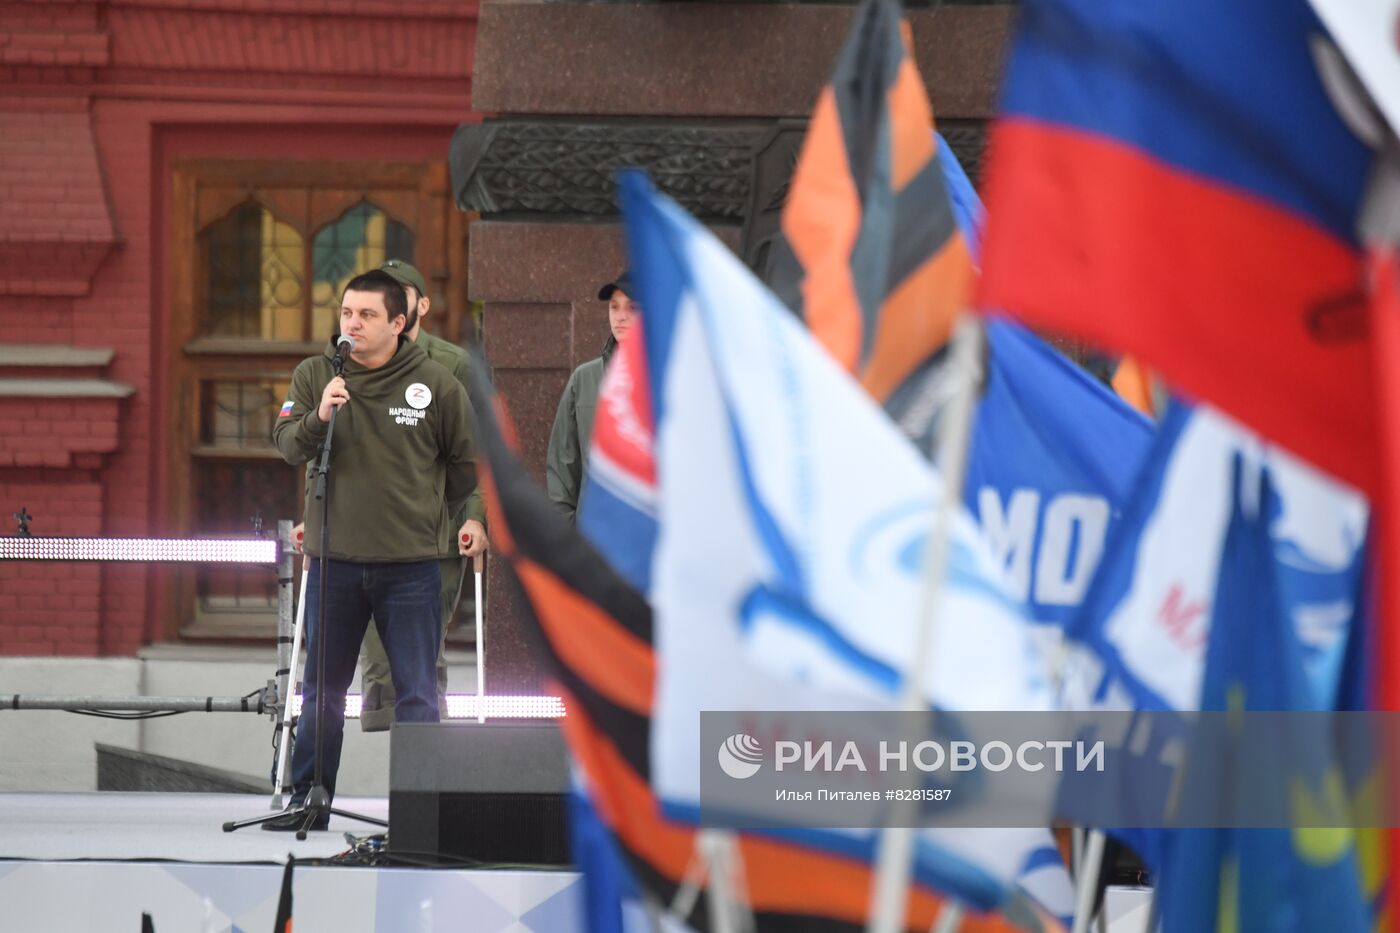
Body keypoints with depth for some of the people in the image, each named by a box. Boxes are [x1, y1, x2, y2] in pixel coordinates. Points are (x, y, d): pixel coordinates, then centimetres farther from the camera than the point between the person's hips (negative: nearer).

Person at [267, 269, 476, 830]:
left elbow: (466, 464, 11)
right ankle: (307, 801, 18)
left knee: (416, 694, 0)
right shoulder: (314, 376, 3)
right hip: (333, 558, 2)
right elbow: (287, 446, -7)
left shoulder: (436, 385, -1)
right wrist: (318, 417, -25)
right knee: (322, 692, 10)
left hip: (411, 564, -2)